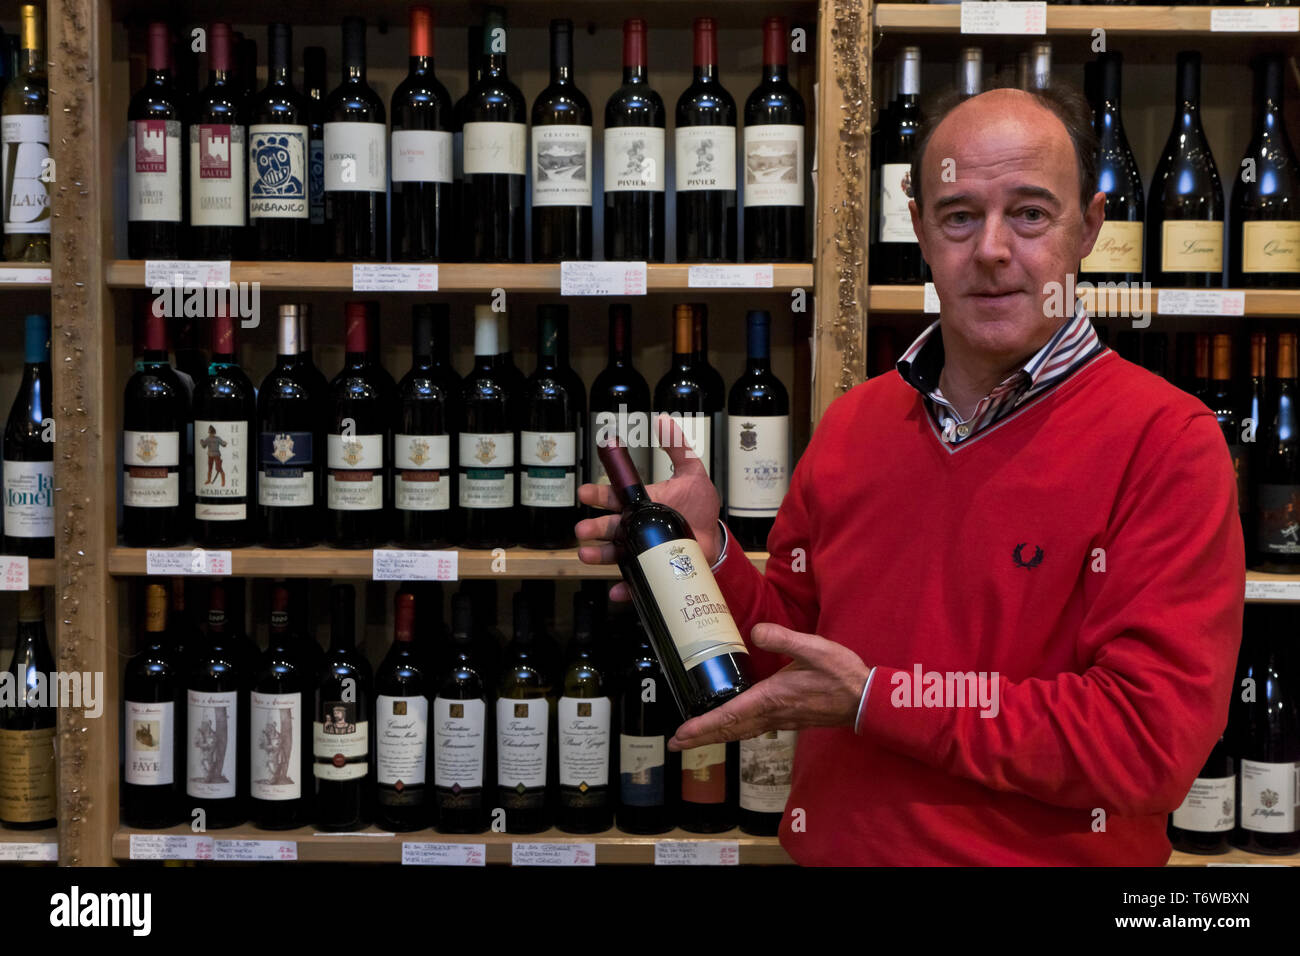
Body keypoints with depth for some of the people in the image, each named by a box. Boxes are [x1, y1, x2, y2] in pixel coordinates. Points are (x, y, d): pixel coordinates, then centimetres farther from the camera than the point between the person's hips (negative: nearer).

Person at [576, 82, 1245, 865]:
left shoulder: (1165, 441, -15)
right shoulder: (850, 426, 0)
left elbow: (1153, 742, -22)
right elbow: (792, 650, 9)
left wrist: (876, 699, -22)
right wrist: (710, 559, -10)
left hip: (1052, 852, -4)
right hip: (832, 848, 5)